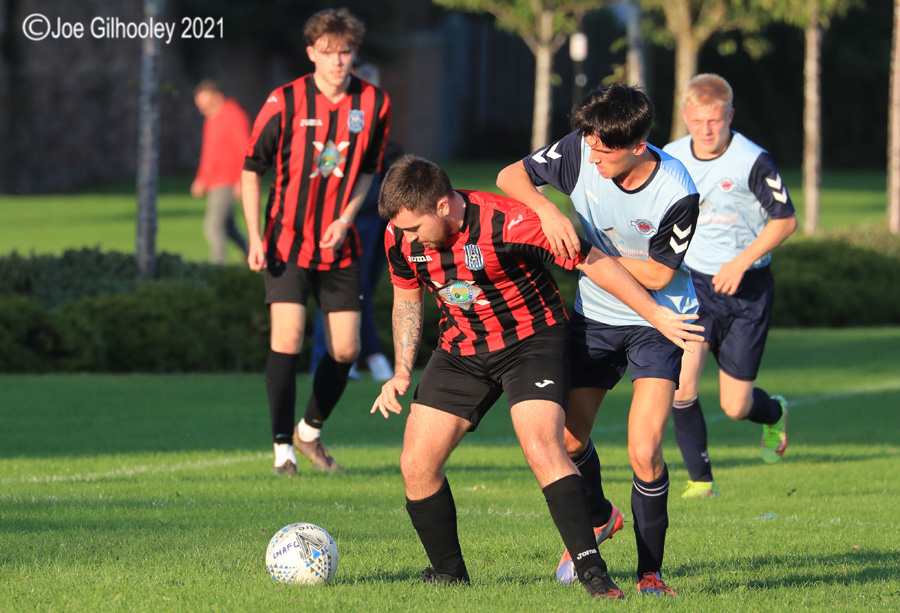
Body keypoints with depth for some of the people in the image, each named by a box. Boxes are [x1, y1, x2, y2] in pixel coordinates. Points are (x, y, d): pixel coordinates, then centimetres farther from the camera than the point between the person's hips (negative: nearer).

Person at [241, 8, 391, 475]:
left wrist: (346, 218, -7)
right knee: (287, 339, -15)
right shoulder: (285, 102, -11)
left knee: (346, 349, 3)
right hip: (287, 241, -3)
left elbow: (367, 170, 9)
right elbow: (252, 169, -3)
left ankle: (311, 431, 27)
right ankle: (283, 448, -6)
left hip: (338, 244, 3)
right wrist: (255, 238, -11)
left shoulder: (374, 104, -3)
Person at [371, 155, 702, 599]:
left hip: (531, 340, -6)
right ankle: (448, 573, 17)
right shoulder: (400, 237, -11)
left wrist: (656, 315, -13)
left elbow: (592, 263, -18)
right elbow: (407, 300, 11)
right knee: (416, 464, -3)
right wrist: (402, 373, 3)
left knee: (542, 448, -27)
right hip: (461, 347, 6)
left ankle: (592, 571, -24)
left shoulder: (507, 223, -29)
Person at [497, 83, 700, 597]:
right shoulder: (580, 151, -17)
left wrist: (586, 254, -20)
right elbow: (511, 176, -6)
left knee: (645, 453, -18)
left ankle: (651, 573, -2)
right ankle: (598, 520, 43)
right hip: (594, 316, 5)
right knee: (569, 439, 10)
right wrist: (549, 212, -25)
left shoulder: (678, 194, -27)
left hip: (658, 322, -4)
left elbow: (657, 275, -17)